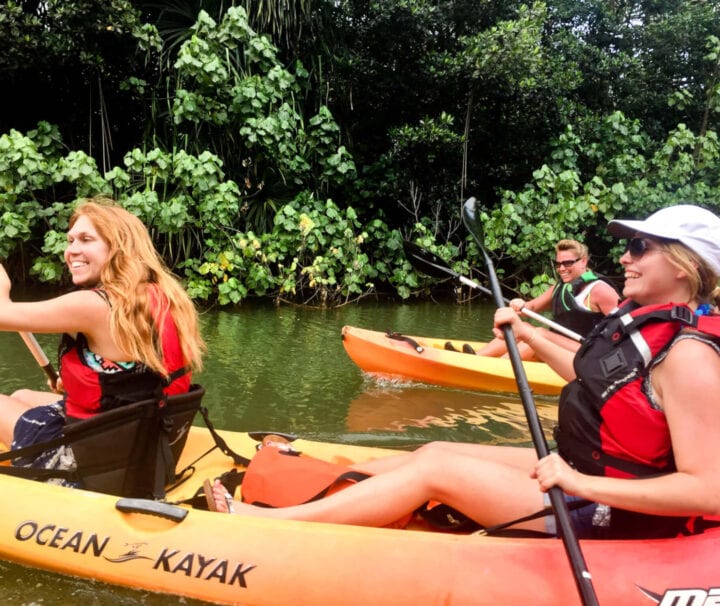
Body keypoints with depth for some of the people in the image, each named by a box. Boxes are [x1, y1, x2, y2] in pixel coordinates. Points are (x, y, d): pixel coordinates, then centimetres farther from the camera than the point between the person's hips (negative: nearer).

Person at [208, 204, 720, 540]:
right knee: (434, 450, 4)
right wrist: (528, 334, 15)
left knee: (435, 468, -13)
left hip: (618, 512, -9)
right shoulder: (644, 317, 4)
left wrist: (581, 484, -32)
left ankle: (271, 521, -8)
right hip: (584, 469, 9)